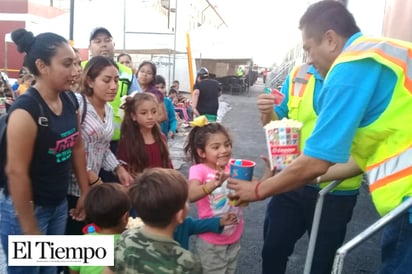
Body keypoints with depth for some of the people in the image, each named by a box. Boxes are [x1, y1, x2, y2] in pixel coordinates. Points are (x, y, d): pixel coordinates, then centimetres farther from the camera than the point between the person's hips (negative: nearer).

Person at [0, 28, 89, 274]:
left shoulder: (70, 101, -1)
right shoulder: (26, 109, -22)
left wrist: (85, 192, 12)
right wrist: (30, 230, -18)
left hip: (59, 205, 7)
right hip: (26, 209, -7)